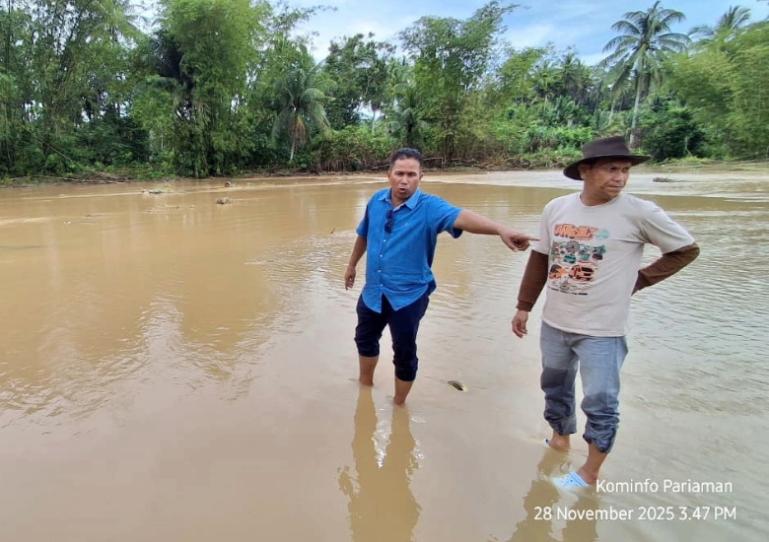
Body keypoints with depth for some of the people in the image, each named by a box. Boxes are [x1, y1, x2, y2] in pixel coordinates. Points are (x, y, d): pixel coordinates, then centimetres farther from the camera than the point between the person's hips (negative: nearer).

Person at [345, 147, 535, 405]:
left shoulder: (429, 207, -19)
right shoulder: (377, 200, -3)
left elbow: (462, 217, -39)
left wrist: (501, 230, -57)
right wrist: (352, 265, 27)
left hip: (409, 296, -5)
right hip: (373, 291, 5)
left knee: (404, 353, 7)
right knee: (365, 339, 24)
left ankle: (399, 404, 33)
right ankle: (365, 386, 52)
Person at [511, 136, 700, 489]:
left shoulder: (639, 213, -13)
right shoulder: (556, 208, -3)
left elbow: (687, 249, 0)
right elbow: (539, 260, 7)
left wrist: (639, 280, -5)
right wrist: (524, 306, 10)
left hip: (602, 330, -4)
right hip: (554, 323, 5)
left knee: (600, 403, 4)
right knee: (554, 386, 21)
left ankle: (589, 472, 26)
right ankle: (560, 438, 47)